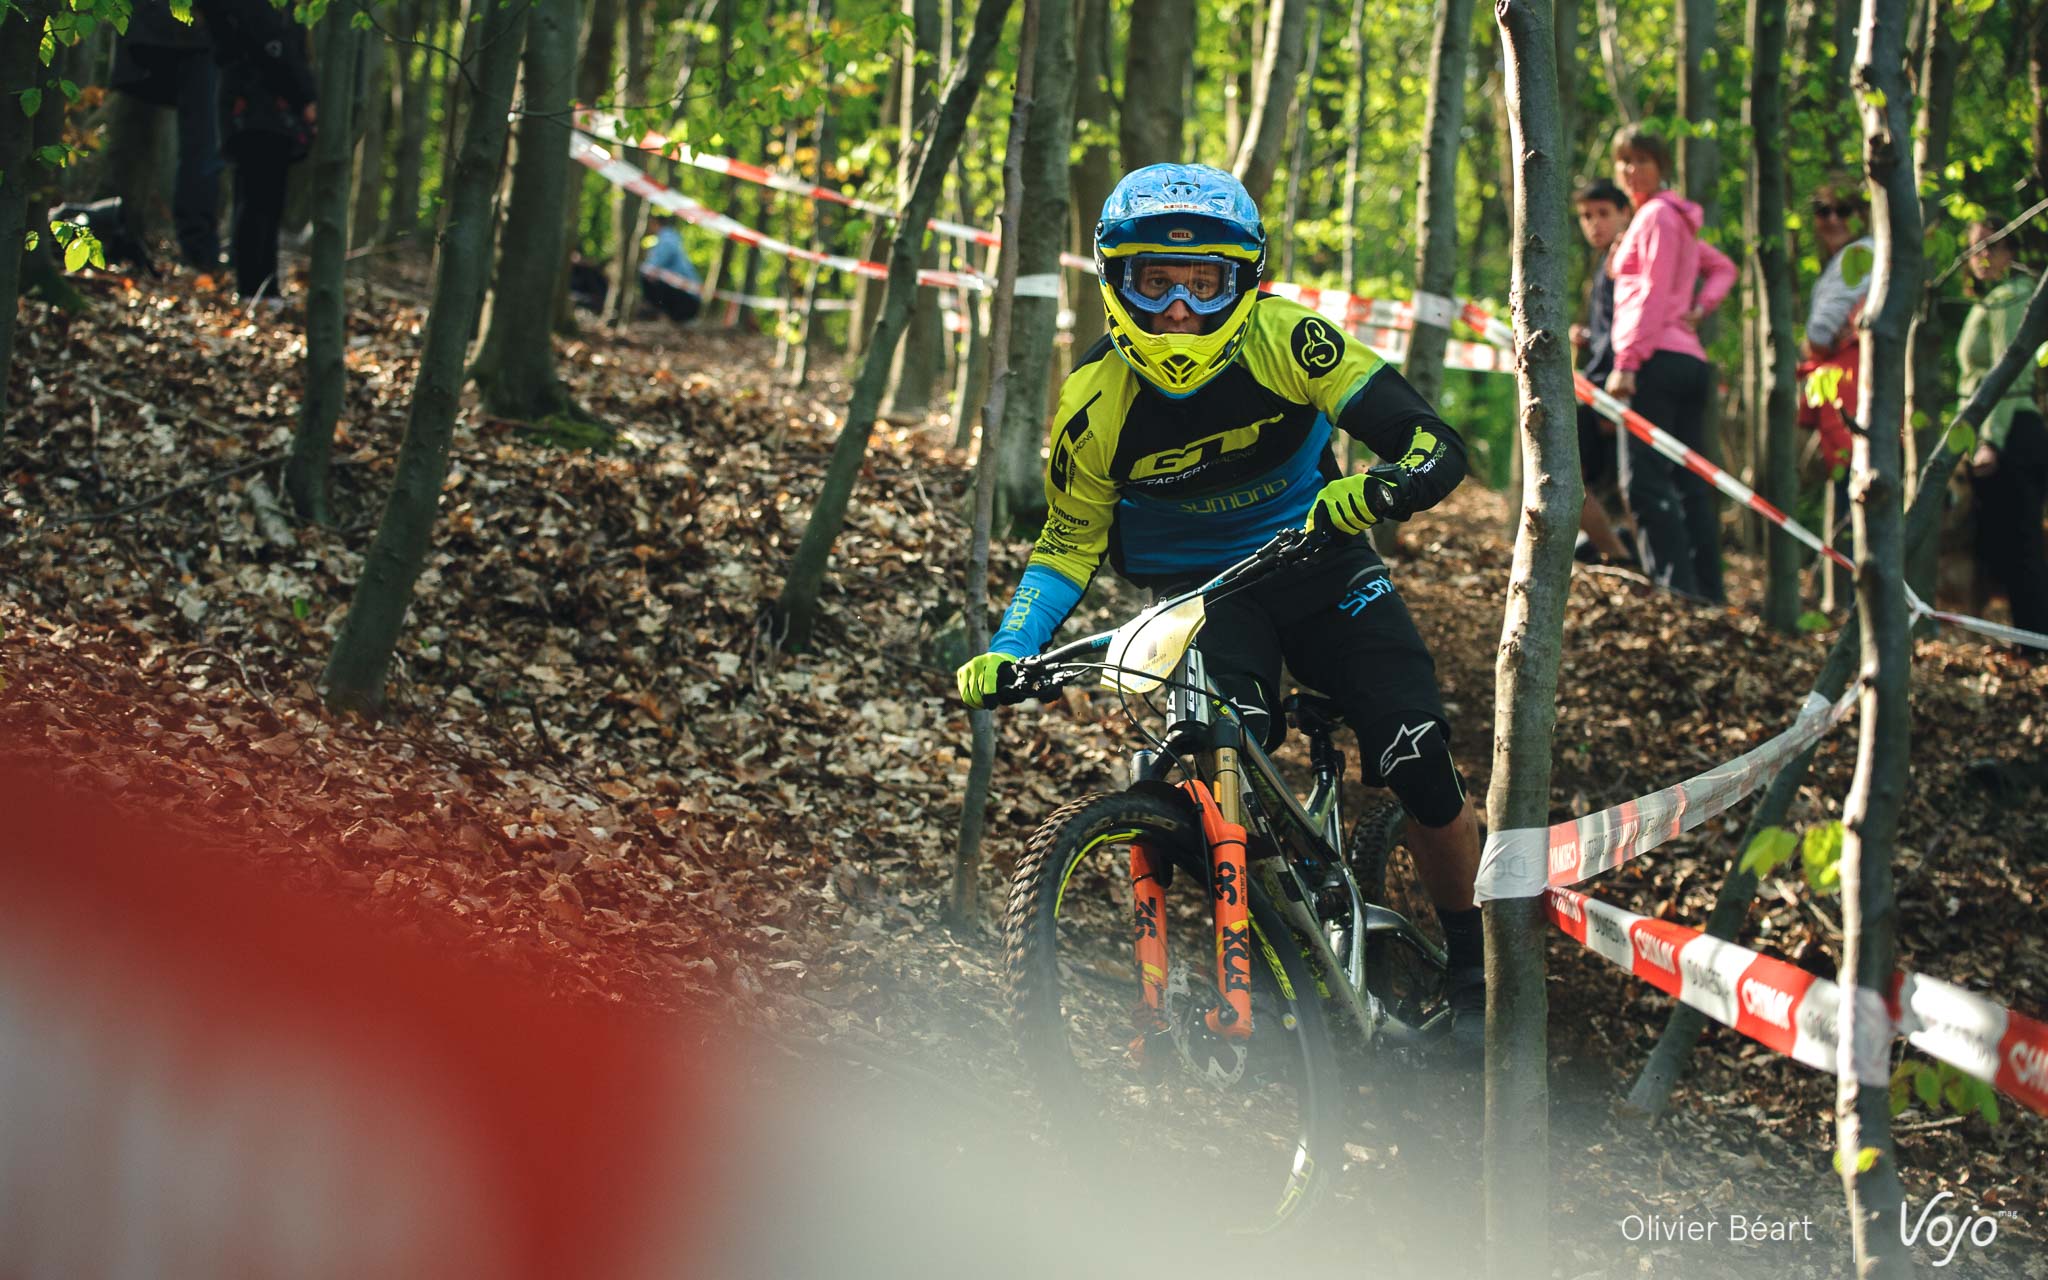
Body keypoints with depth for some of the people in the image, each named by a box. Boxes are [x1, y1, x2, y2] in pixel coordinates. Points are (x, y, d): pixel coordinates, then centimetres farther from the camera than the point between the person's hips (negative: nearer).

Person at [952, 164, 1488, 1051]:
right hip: (1199, 593, 0)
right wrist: (1007, 652, -17)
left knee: (1420, 764, -14)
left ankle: (1474, 974, 9)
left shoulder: (1284, 341, -21)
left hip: (1317, 563, 0)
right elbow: (1069, 545, -2)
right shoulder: (1095, 406, -17)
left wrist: (1374, 492, -47)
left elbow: (1434, 446, -25)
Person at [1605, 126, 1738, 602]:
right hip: (1690, 361, 10)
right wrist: (1700, 307, 16)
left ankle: (1676, 588, -23)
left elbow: (1653, 293, -12)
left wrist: (1626, 361, -17)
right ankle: (1708, 595, 6)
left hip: (1658, 359, -10)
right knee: (1688, 486, 8)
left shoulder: (1657, 214, -4)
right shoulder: (1675, 218, 24)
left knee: (1645, 482, -15)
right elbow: (1723, 267, 34)